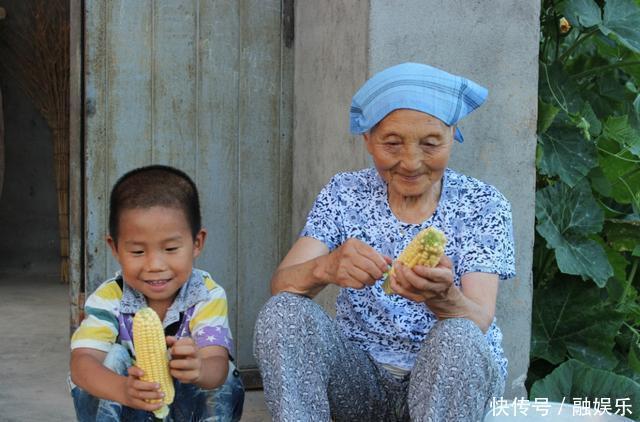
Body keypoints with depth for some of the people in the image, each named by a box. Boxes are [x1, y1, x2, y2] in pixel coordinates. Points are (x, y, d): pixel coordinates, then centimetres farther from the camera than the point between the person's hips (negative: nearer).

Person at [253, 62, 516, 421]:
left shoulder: (483, 205, -4)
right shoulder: (346, 194, 1)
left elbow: (478, 322, -17)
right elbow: (281, 284, -13)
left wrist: (442, 297, -41)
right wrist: (325, 269, -37)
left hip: (455, 377, -2)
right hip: (361, 373, 2)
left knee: (457, 337, -35)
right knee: (282, 313, -24)